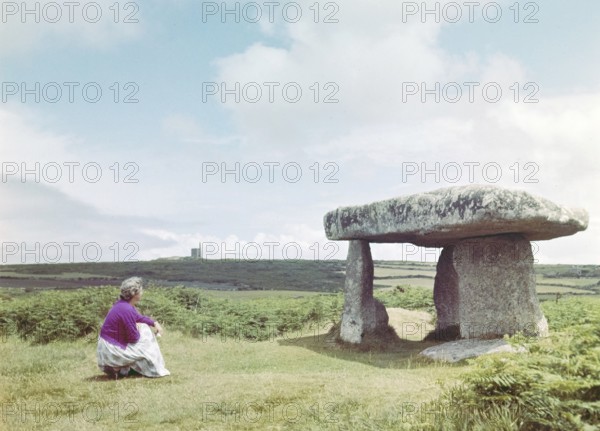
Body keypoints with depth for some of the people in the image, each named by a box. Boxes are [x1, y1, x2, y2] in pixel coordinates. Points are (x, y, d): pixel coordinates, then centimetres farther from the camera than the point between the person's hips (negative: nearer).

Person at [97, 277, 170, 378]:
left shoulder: (125, 304, 2)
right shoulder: (126, 309, -27)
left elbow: (138, 317, 23)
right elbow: (134, 338, -19)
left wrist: (154, 323, 10)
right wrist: (138, 330, 1)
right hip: (111, 350, -8)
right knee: (145, 347, 4)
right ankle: (117, 368, 5)